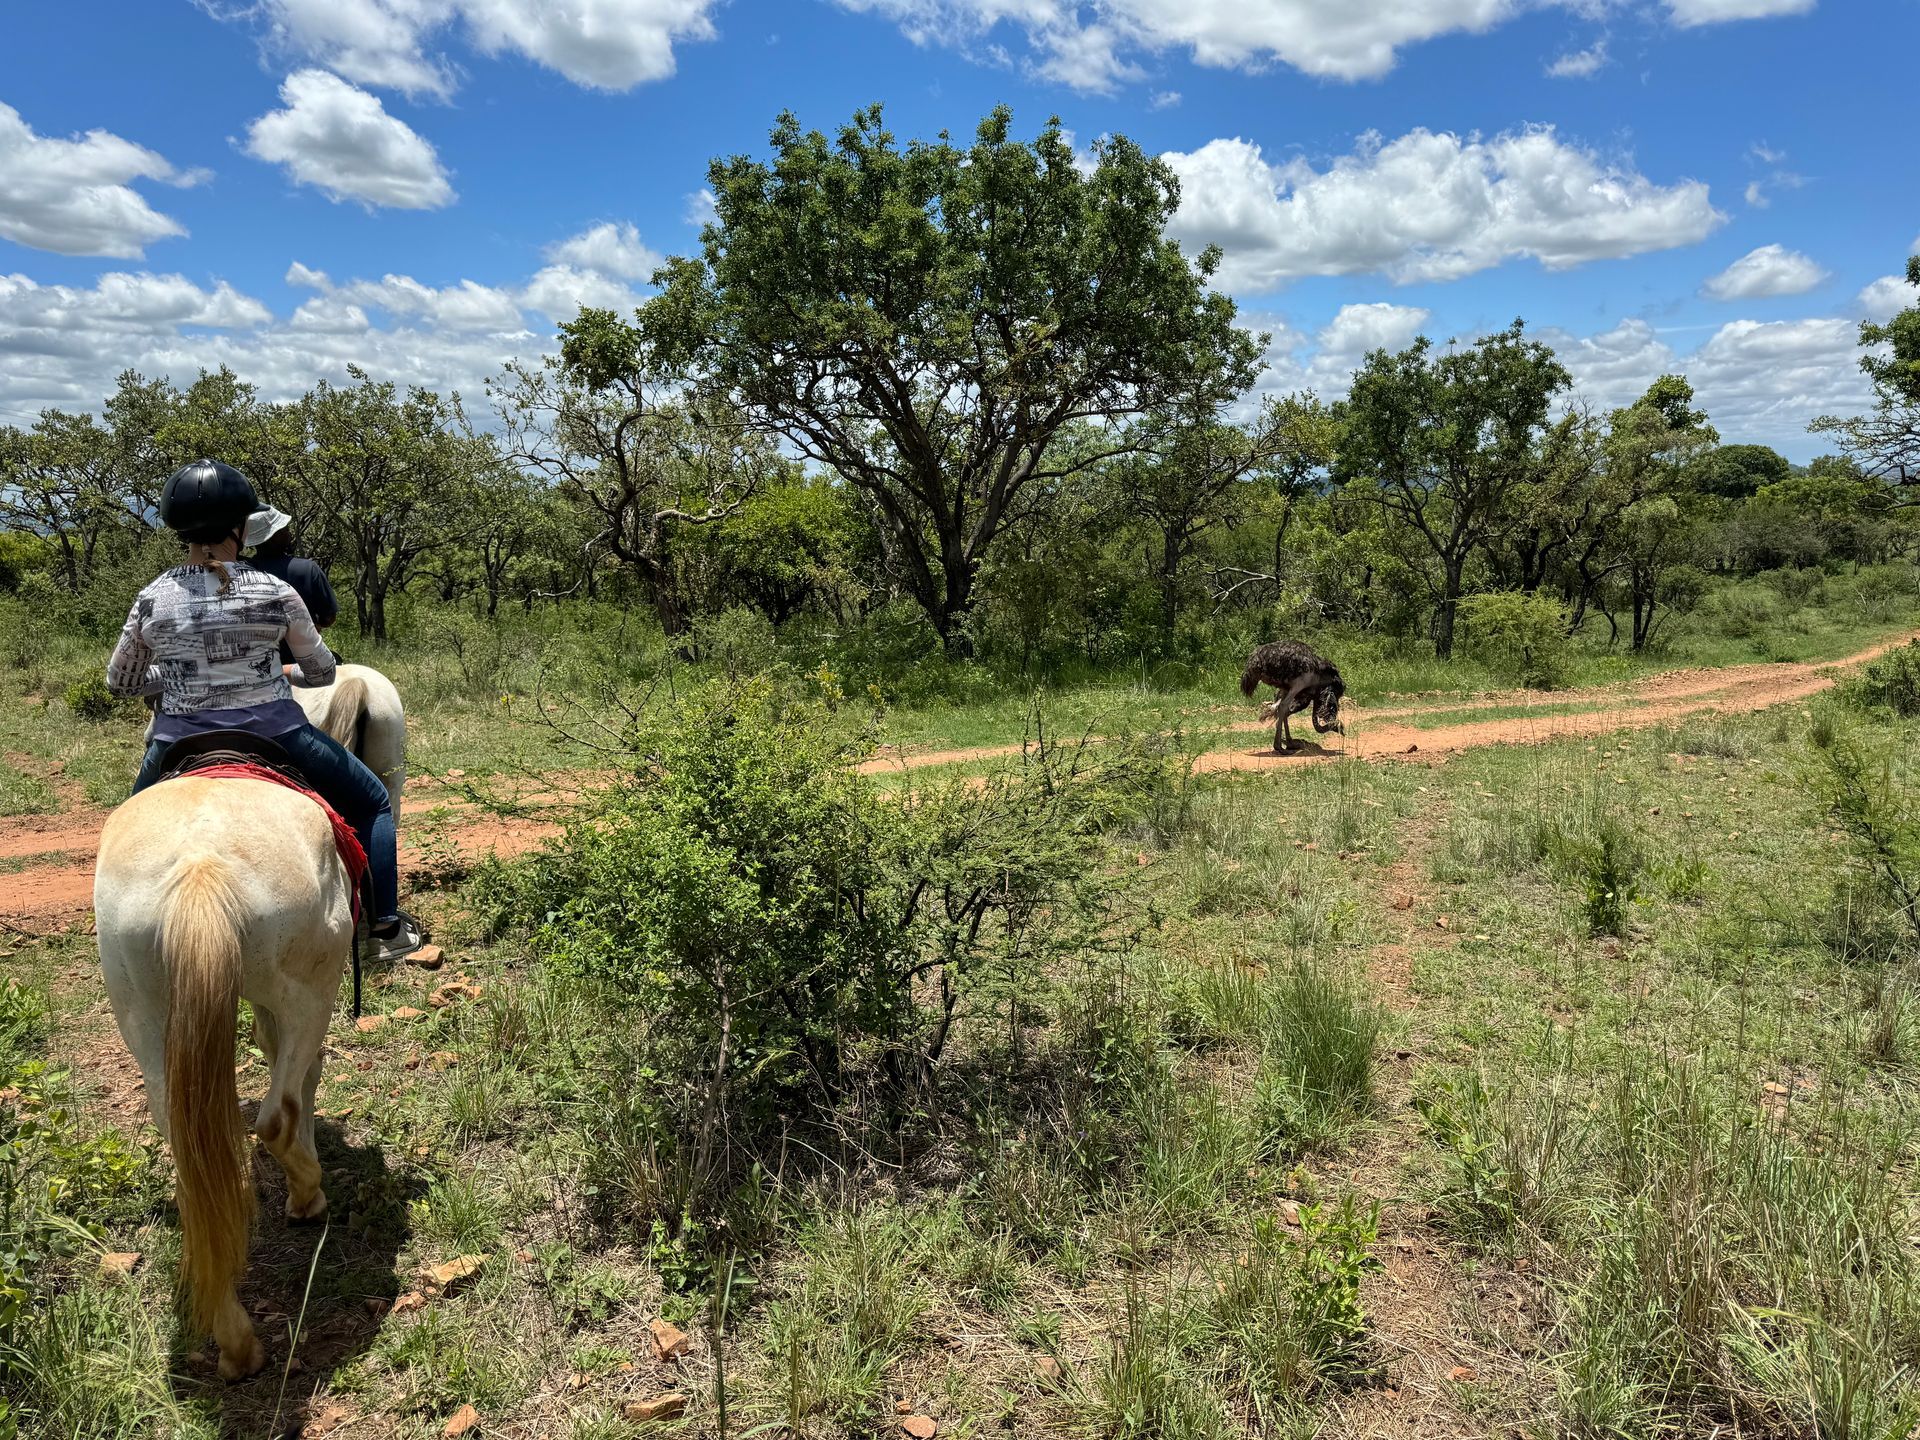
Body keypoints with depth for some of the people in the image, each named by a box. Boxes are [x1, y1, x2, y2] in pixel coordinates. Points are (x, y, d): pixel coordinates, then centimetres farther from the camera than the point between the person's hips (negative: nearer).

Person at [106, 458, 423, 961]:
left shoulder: (151, 600, 0)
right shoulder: (273, 592, -7)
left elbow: (120, 682, 12)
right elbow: (322, 671, 5)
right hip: (273, 731, -2)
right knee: (373, 802, 18)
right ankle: (386, 926, 16)